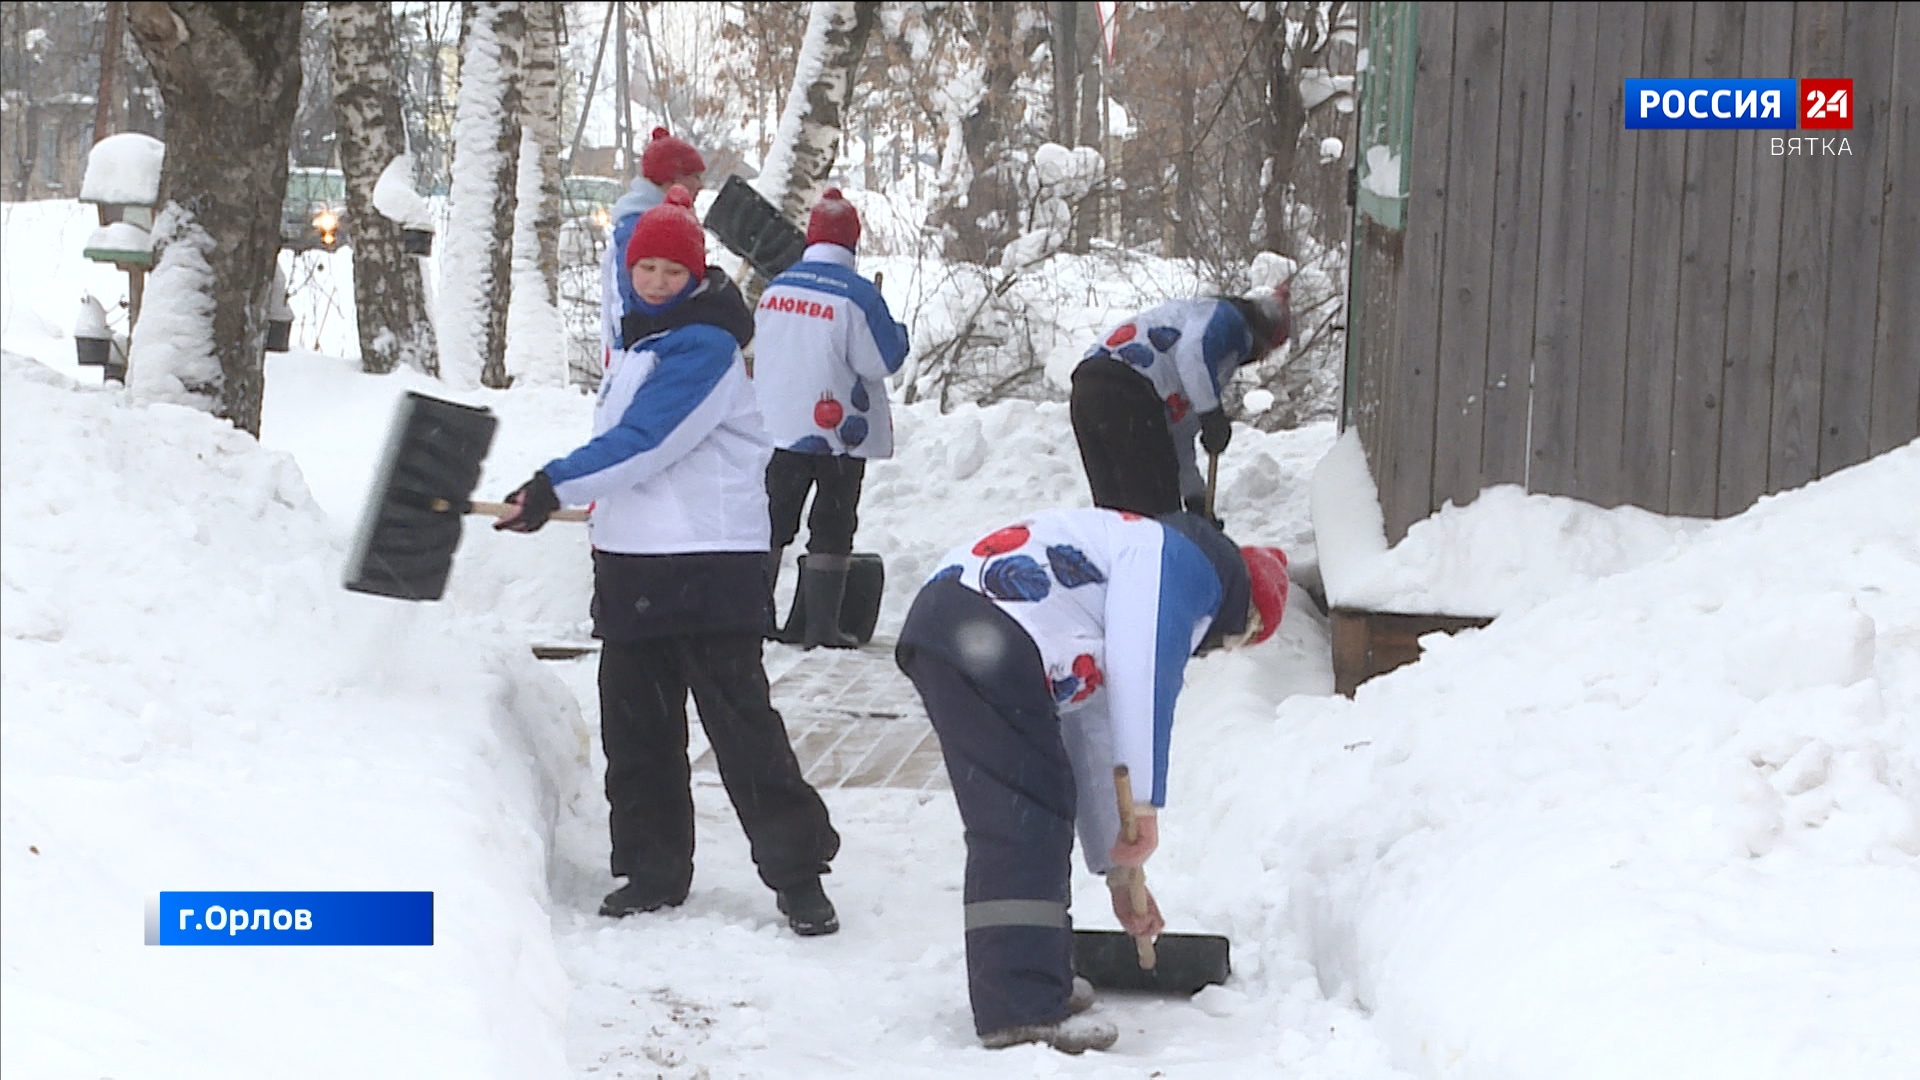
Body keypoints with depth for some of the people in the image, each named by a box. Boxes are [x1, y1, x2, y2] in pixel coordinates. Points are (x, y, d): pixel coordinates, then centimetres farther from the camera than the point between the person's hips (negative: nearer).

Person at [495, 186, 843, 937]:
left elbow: (645, 440, -20)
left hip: (709, 563, -9)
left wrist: (557, 486, -20)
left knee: (741, 721, -8)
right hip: (632, 561, 9)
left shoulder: (704, 344, -12)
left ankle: (798, 872, -3)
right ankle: (652, 870, 18)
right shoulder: (641, 341, 16)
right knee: (635, 726, 9)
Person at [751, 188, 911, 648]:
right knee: (831, 528, 3)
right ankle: (821, 626, 1)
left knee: (773, 520, 13)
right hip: (838, 433, -4)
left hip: (778, 425, 4)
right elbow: (881, 361, -13)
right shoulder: (857, 294, -15)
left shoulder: (776, 288, 2)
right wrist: (899, 333, 6)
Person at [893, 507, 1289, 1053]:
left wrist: (1119, 871, 38)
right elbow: (1140, 680, -10)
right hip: (985, 633, -10)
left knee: (1041, 815, 17)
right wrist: (1144, 805, -7)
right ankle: (1022, 1009, -9)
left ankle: (1037, 986, 25)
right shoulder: (1188, 562, 4)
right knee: (1023, 819, -9)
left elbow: (1093, 732, 35)